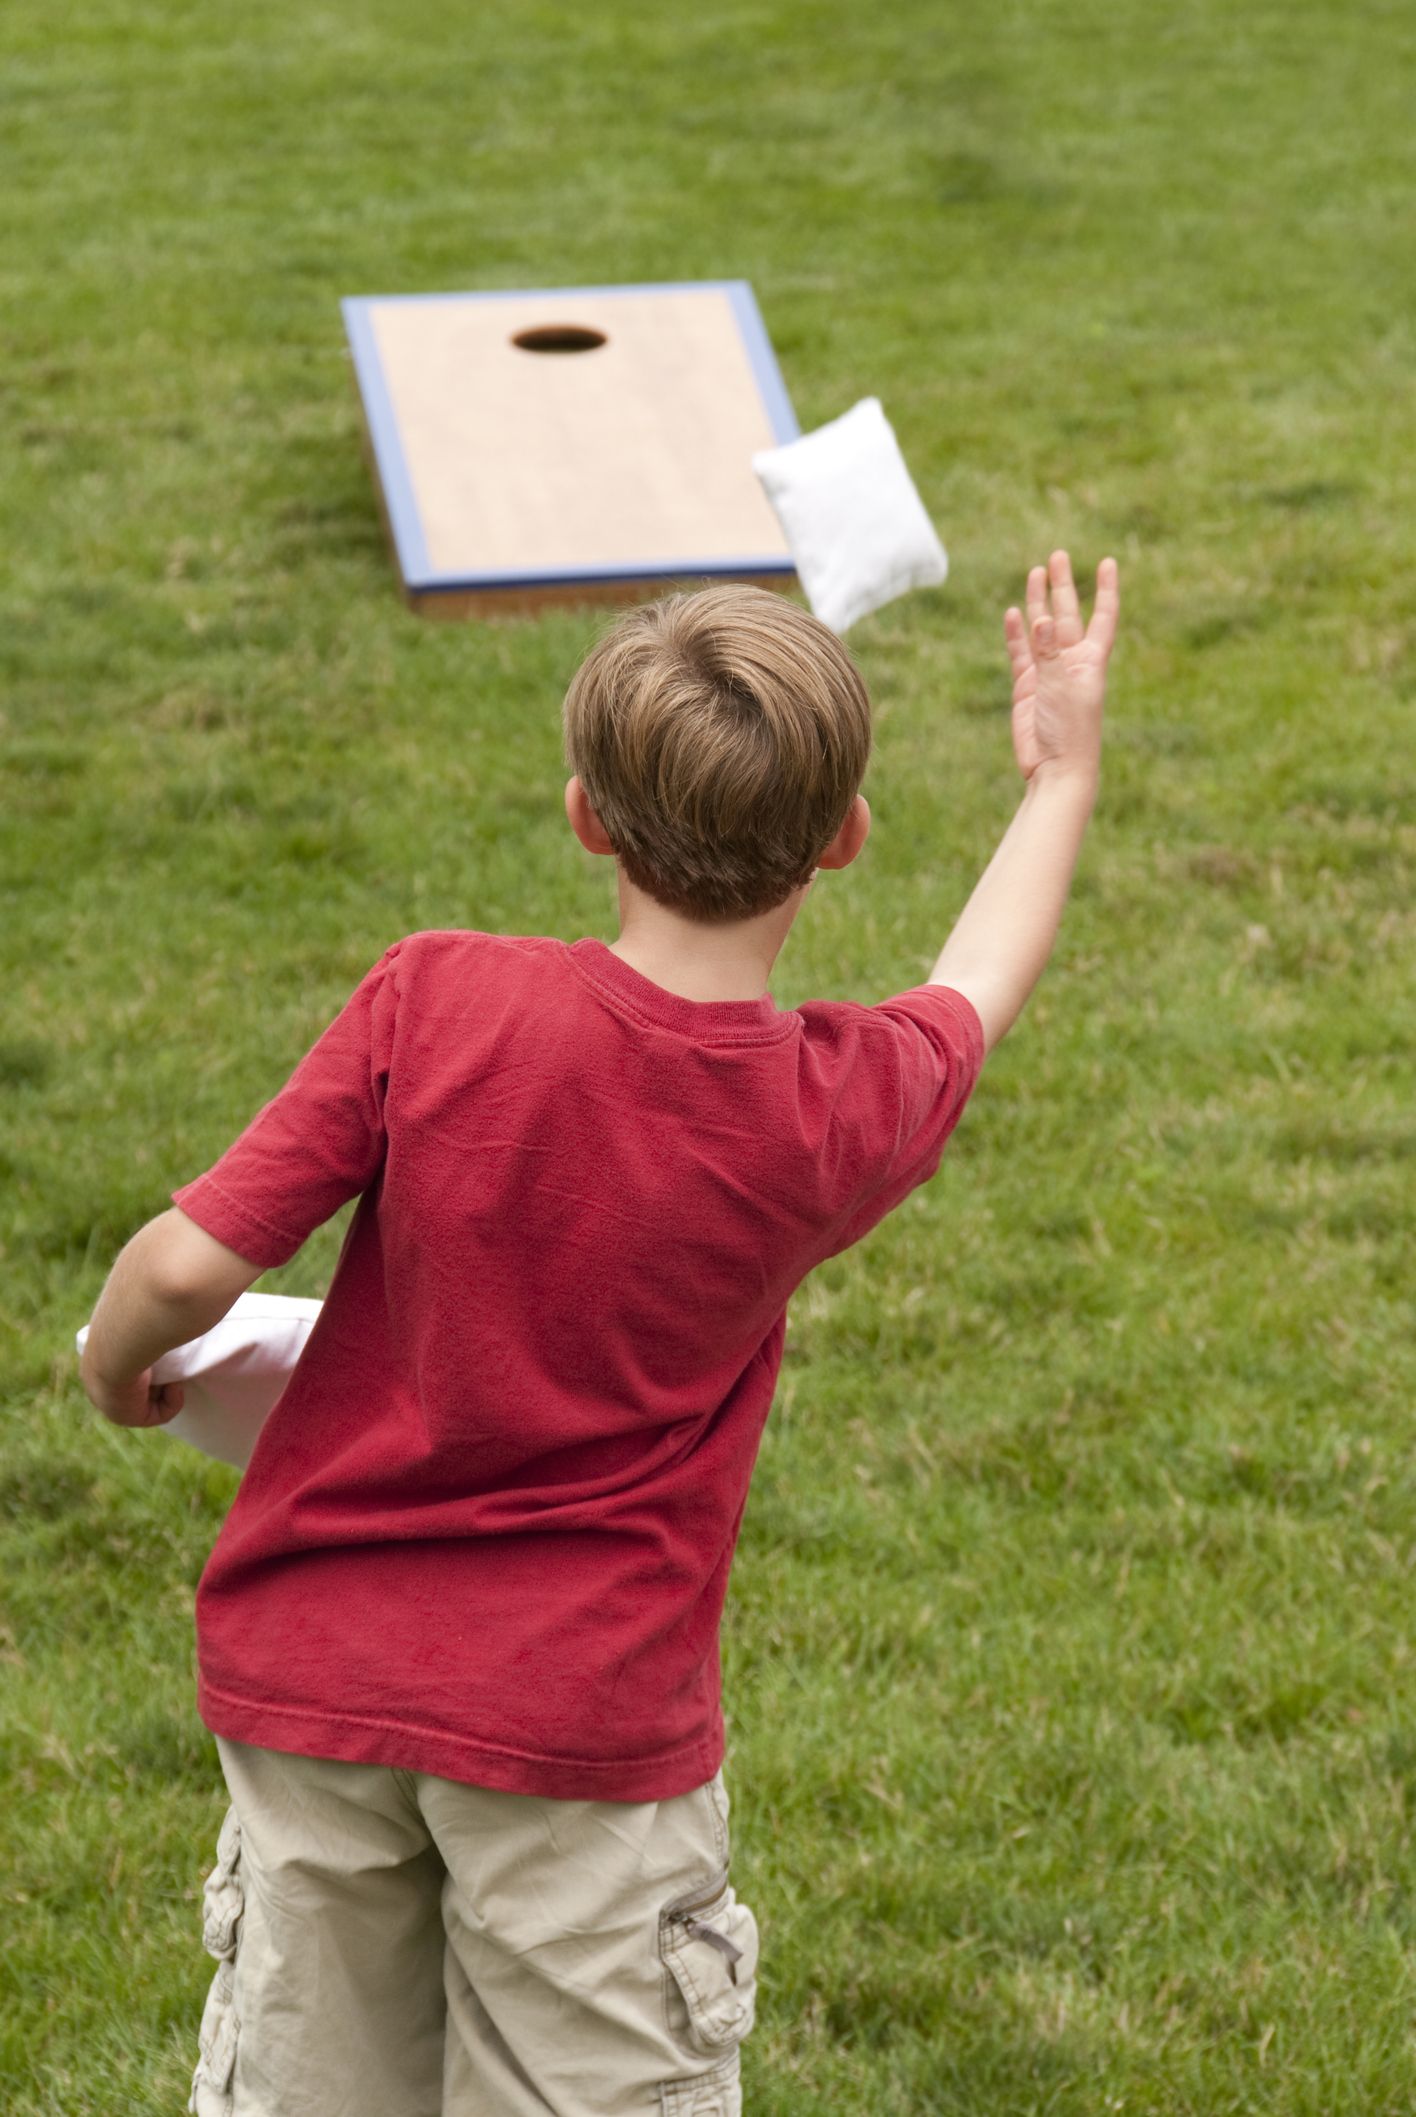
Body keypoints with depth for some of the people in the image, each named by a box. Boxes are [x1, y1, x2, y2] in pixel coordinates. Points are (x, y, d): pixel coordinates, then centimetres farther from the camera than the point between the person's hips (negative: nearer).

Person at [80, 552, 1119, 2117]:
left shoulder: (434, 1003, -14)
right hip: (588, 1723, -1)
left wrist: (120, 1368, 8)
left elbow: (186, 1269, -15)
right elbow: (976, 987, 16)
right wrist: (1063, 776, 31)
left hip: (304, 1672, 1)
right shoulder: (843, 1112, -8)